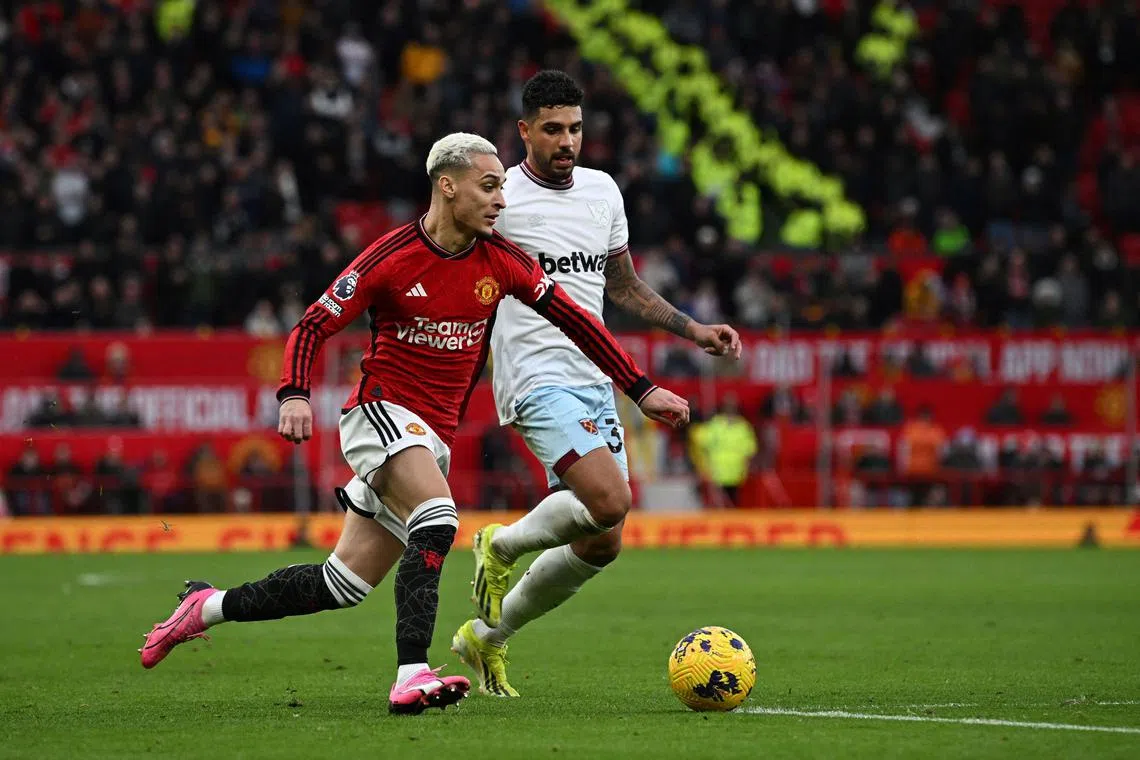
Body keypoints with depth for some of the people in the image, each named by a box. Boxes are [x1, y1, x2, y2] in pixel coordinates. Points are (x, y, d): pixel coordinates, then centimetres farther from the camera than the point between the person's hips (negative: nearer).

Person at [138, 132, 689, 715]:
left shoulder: (501, 261, 2)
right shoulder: (392, 257, -12)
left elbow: (573, 319, 9)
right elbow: (312, 327, -9)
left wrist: (641, 389, 7)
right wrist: (294, 395, -27)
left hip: (432, 436, 6)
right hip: (382, 411, -6)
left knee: (345, 584, 5)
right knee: (437, 516, -32)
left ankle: (208, 606, 22)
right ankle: (411, 675, -37)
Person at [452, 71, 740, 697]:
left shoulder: (602, 190, 13)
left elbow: (624, 286, 24)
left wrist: (693, 330, 15)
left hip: (594, 381, 7)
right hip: (537, 380, -7)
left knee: (600, 544, 5)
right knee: (610, 500, -27)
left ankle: (487, 636, 23)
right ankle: (502, 546, 1)